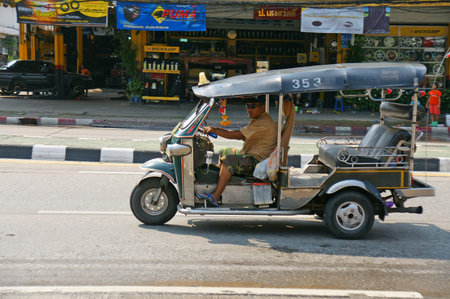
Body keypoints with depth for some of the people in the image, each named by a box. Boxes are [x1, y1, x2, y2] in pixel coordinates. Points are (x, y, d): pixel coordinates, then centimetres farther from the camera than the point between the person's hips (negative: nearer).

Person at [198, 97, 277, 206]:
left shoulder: (265, 123, -21)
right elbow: (241, 135, 13)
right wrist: (218, 129, 2)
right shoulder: (257, 120, 13)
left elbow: (237, 135, -24)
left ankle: (215, 196, -32)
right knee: (223, 152, 19)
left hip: (257, 162, -11)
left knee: (229, 160, -30)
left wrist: (214, 130, -17)